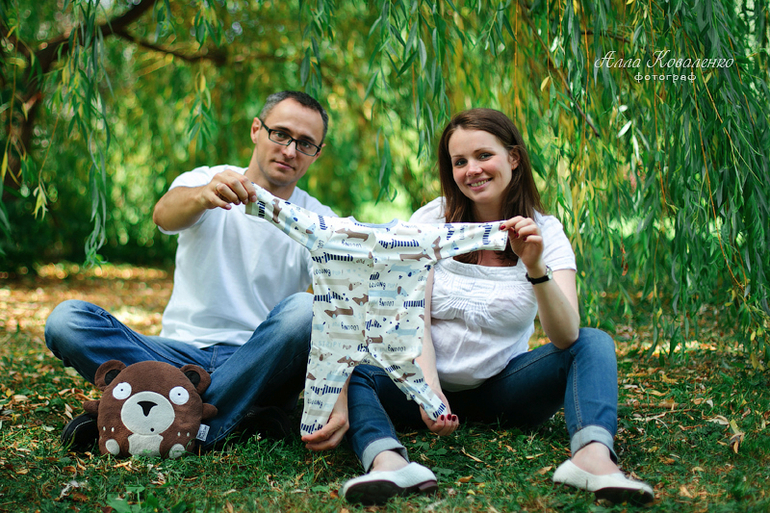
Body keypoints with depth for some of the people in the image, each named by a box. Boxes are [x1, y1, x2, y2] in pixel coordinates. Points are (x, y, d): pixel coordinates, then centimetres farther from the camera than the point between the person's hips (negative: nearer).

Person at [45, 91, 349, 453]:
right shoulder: (205, 183, 5)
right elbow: (165, 216, -20)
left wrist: (340, 396, -32)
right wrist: (204, 196, -45)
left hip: (259, 365, -1)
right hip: (182, 352, 1)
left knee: (304, 310, -32)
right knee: (66, 319, -20)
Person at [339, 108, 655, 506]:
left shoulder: (545, 233, -5)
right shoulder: (431, 222, -4)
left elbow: (566, 337, -18)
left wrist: (536, 268, -35)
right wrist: (429, 390, -29)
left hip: (502, 389, 0)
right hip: (433, 382, 0)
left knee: (594, 343, -21)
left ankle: (593, 455, -45)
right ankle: (389, 462, -50)